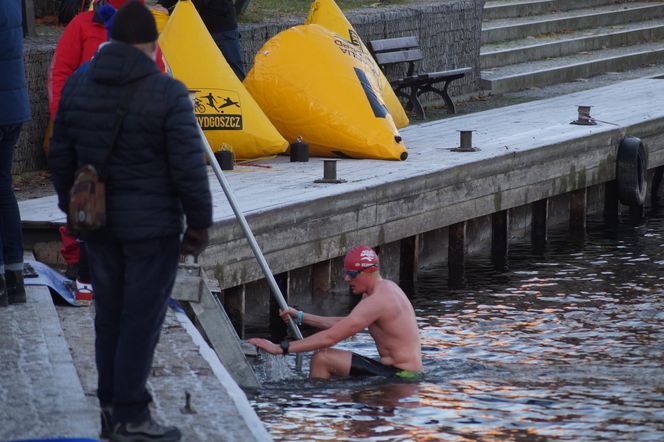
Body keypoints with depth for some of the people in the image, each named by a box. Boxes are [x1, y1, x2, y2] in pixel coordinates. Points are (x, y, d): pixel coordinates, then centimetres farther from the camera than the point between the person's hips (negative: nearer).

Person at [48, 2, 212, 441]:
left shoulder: (78, 85, 2)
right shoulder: (167, 94, -15)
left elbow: (61, 155, 10)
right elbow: (189, 167, -14)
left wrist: (71, 206, 22)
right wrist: (200, 223, -3)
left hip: (98, 222, 6)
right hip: (151, 224, -6)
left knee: (109, 314, 15)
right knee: (142, 319, 0)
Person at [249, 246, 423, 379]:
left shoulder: (376, 301, -20)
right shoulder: (385, 288, 13)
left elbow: (331, 337, -24)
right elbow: (345, 324, 21)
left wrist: (280, 348, -23)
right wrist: (301, 317, 16)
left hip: (401, 376, -11)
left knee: (322, 358, -16)